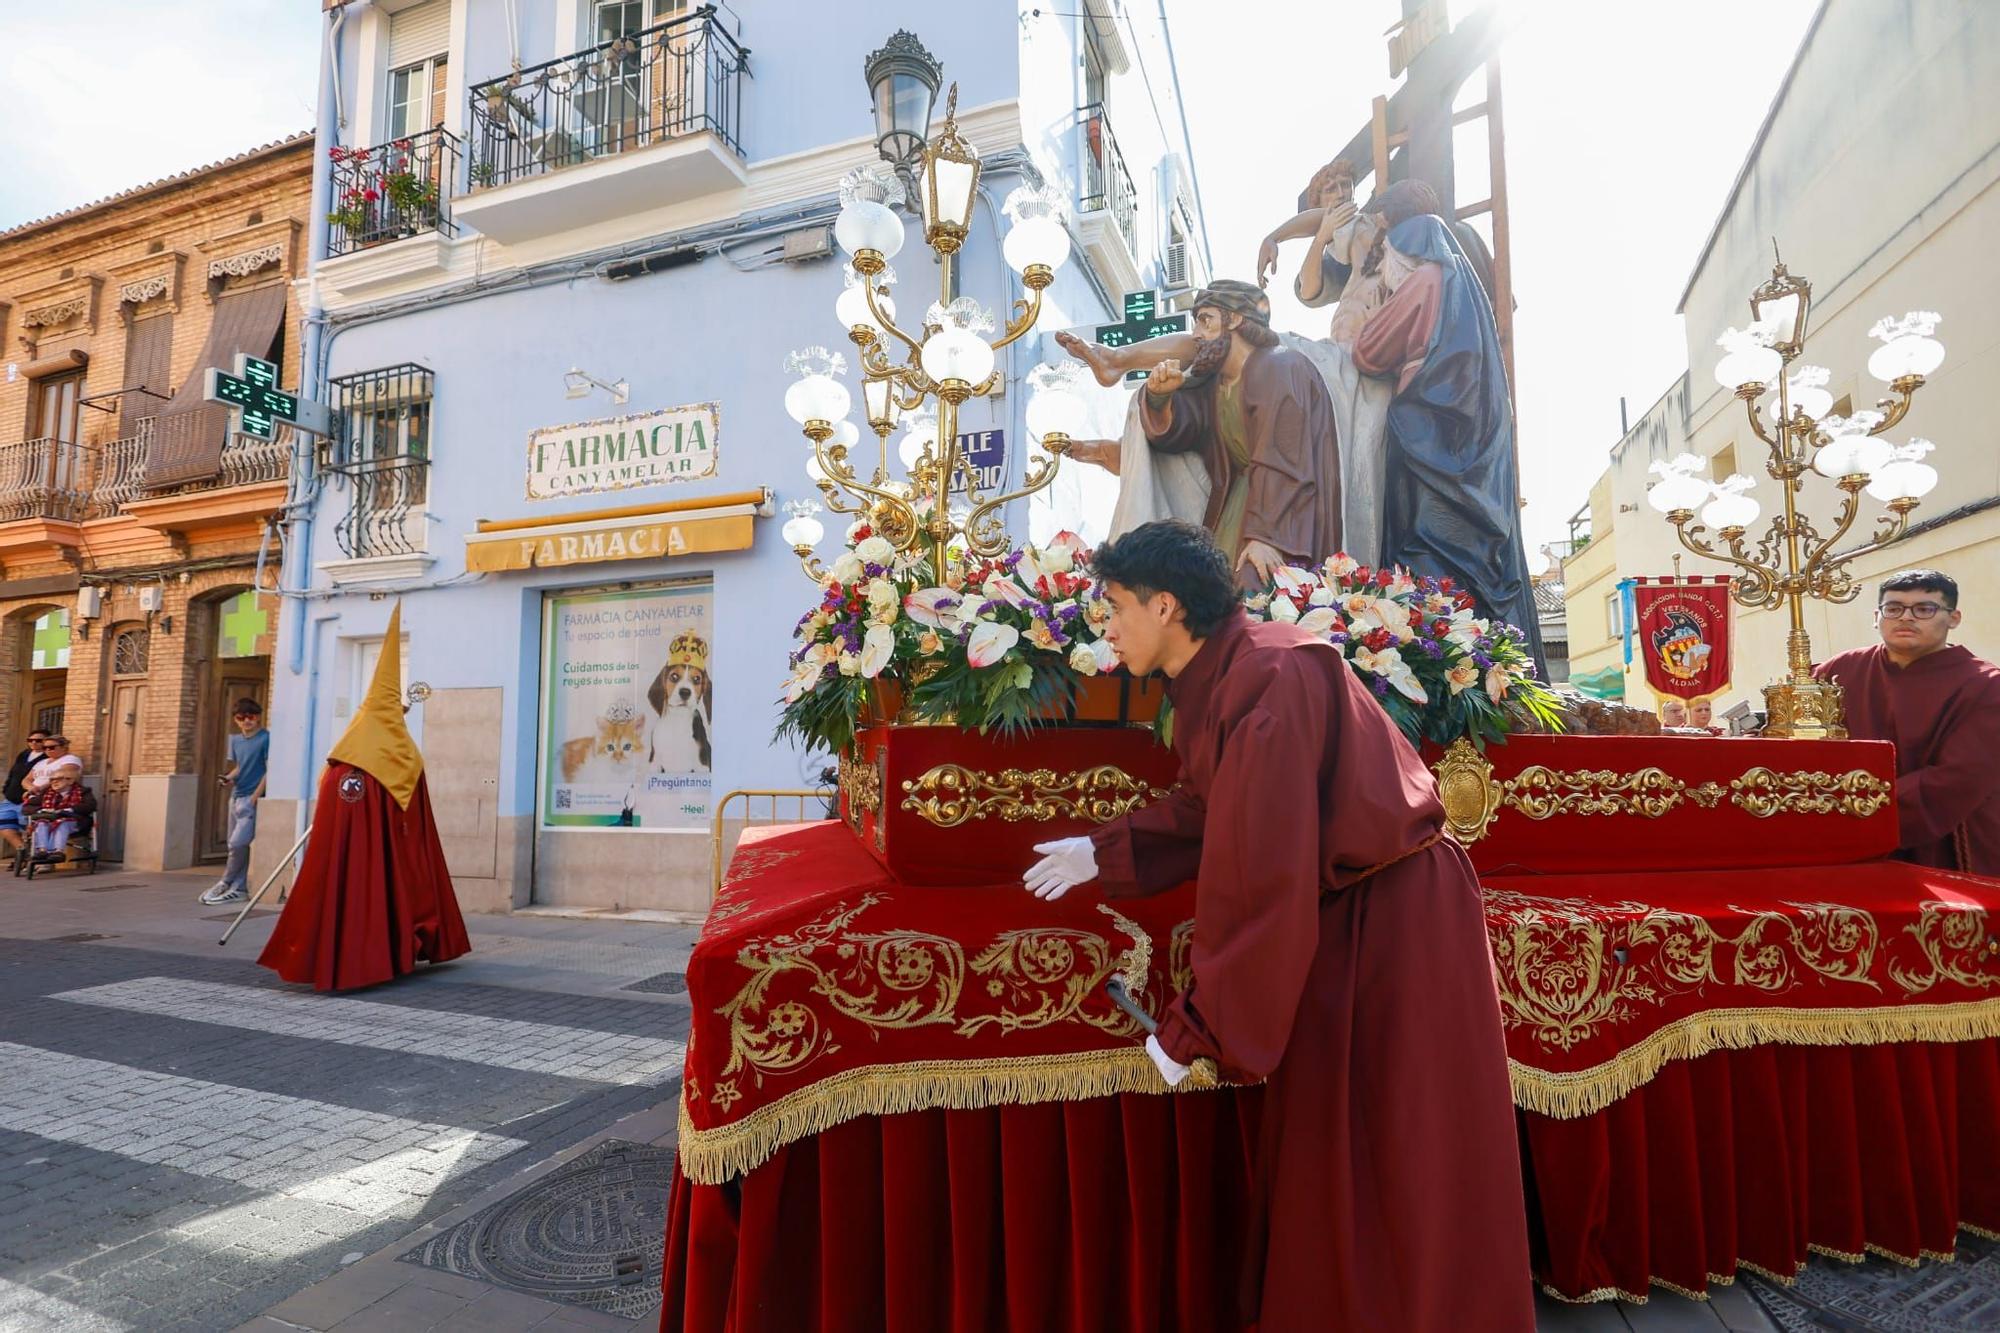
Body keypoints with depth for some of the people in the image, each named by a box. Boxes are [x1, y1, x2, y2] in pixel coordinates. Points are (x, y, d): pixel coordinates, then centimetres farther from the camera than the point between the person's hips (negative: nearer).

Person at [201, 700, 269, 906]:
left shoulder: (266, 738, -8)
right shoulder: (235, 740, 13)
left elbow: (269, 770, -11)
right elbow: (239, 768, 21)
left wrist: (255, 796, -14)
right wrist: (228, 778, -1)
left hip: (252, 798, -7)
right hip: (236, 797, 7)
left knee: (238, 843, -12)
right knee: (236, 845, 8)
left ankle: (225, 884, 4)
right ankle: (239, 889, 12)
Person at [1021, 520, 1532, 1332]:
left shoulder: (1268, 677, -27)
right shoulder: (1213, 679, 1)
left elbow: (1259, 879, -29)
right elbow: (1209, 813, 14)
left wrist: (1197, 1029, -23)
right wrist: (1102, 854, 17)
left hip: (1399, 920, -9)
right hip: (1335, 916, 9)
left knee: (1404, 1166, 7)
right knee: (1316, 1153, 17)